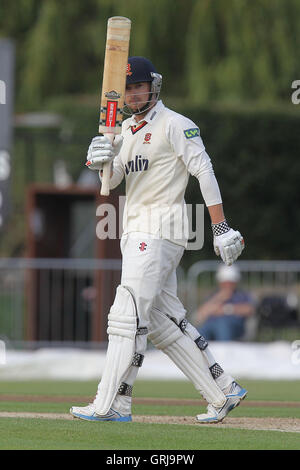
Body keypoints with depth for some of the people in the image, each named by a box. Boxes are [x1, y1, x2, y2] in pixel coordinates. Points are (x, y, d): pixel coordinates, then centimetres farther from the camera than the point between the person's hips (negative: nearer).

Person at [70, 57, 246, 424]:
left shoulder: (174, 125, -6)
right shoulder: (127, 129, 19)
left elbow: (204, 172, -12)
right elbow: (112, 180, 10)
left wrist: (221, 228, -18)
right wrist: (100, 160, -14)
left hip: (160, 230, -9)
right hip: (135, 234, 9)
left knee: (129, 315, -14)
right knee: (163, 319, 8)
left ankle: (112, 405, -16)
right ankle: (223, 392, 14)